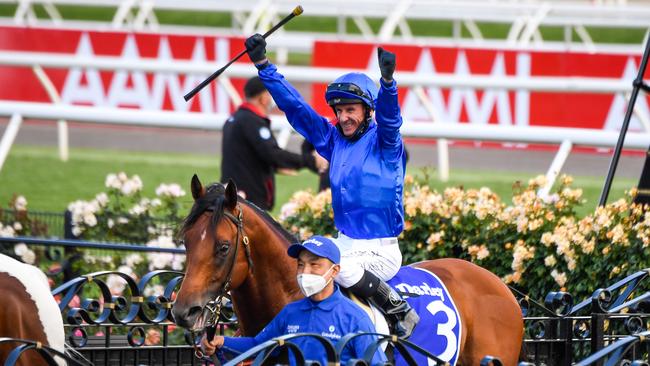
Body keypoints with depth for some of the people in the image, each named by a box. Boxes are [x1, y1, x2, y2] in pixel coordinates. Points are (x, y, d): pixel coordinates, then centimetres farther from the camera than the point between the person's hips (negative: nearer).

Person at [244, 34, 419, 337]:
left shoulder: (384, 142, -8)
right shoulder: (334, 139, 9)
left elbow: (388, 115, -29)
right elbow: (294, 106, 10)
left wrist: (387, 80, -49)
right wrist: (262, 65, 7)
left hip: (381, 251, -7)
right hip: (345, 243, 7)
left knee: (340, 268, -32)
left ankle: (401, 313, -17)